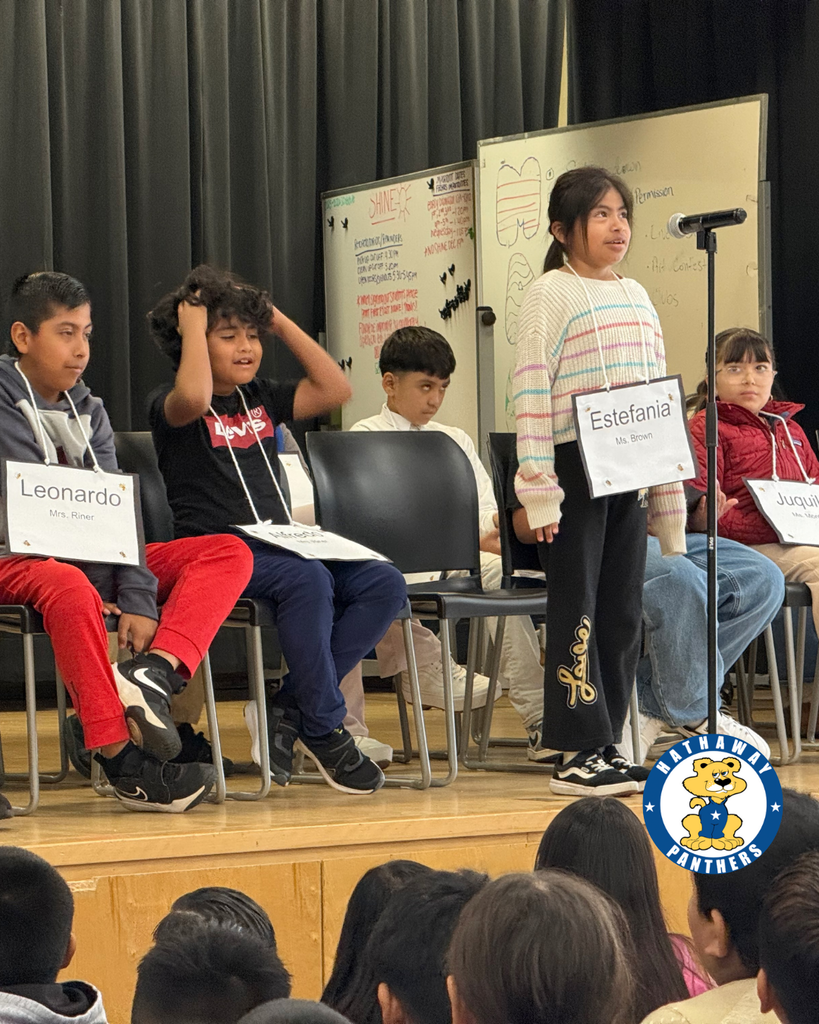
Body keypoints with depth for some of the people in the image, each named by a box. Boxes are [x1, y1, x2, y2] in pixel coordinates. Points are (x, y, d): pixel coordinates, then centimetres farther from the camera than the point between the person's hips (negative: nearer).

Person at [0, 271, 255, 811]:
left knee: (230, 553, -9)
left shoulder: (88, 410, 14)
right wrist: (106, 587, -21)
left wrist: (138, 599, -12)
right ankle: (122, 759, -45)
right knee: (71, 589, -43)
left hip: (91, 560, 7)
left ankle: (157, 670, -35)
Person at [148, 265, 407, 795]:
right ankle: (324, 730, -22)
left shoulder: (262, 398, 20)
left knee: (385, 584, -16)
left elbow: (335, 389, 13)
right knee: (308, 580, -36)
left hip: (280, 546, 7)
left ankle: (288, 710, -13)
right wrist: (193, 325, -10)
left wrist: (280, 321, 14)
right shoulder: (168, 406, 0)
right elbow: (194, 397, -25)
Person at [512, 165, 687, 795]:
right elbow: (532, 392, -10)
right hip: (574, 467, -6)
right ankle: (578, 754, -3)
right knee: (577, 607, -5)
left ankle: (607, 747, 12)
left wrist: (669, 494, 14)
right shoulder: (551, 293, -4)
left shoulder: (637, 297, 16)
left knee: (623, 611, 7)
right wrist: (538, 489, -17)